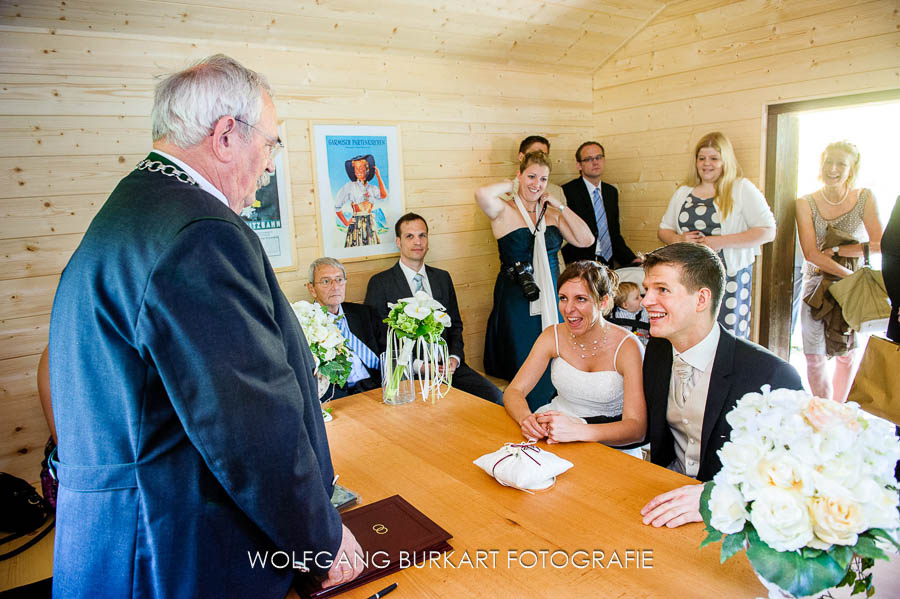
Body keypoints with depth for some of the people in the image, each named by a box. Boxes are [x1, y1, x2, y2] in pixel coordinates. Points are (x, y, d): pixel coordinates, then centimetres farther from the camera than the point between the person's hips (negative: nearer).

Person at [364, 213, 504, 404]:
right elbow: (380, 338, -4)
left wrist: (454, 358, -1)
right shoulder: (380, 283, 0)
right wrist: (418, 365, -14)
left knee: (494, 396, -16)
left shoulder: (442, 278, 16)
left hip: (447, 366, 5)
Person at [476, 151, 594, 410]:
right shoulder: (503, 211, -6)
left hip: (550, 299, 5)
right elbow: (483, 194, -28)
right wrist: (510, 185, -9)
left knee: (551, 368, 11)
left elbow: (586, 240, 1)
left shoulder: (552, 214, 10)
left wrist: (559, 205, -1)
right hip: (516, 301, -5)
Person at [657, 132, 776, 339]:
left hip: (729, 276, -3)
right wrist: (677, 239, -5)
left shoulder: (742, 189, 1)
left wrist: (722, 241, -15)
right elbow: (663, 230, 18)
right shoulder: (683, 193, 14)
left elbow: (768, 231, -5)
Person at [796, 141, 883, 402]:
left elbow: (879, 245, -6)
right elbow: (811, 254, -11)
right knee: (815, 356, -1)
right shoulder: (806, 203, -5)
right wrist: (850, 275, -18)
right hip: (818, 283, -1)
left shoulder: (865, 198, -1)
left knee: (848, 354, 9)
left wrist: (838, 250, -15)